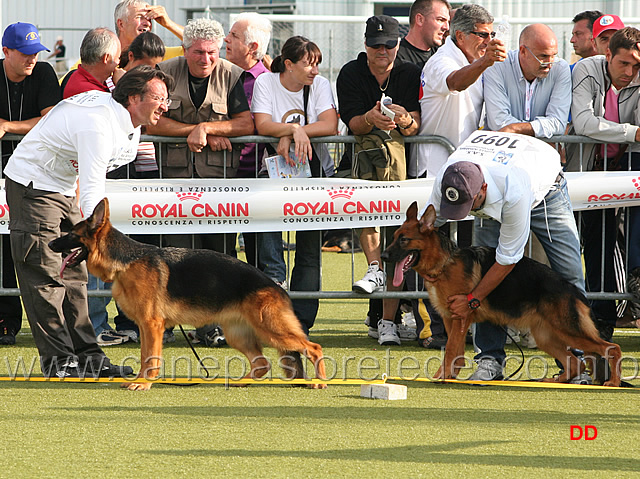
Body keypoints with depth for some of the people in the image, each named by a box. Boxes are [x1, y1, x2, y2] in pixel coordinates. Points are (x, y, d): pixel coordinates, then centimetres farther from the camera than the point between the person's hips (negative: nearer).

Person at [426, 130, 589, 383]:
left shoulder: (514, 189, -48)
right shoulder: (446, 180, -34)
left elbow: (508, 258, -35)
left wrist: (471, 300, -28)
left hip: (545, 191, -4)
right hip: (492, 204, 4)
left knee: (569, 275, -12)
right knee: (485, 268, -14)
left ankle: (573, 362, -6)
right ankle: (490, 359, -10)